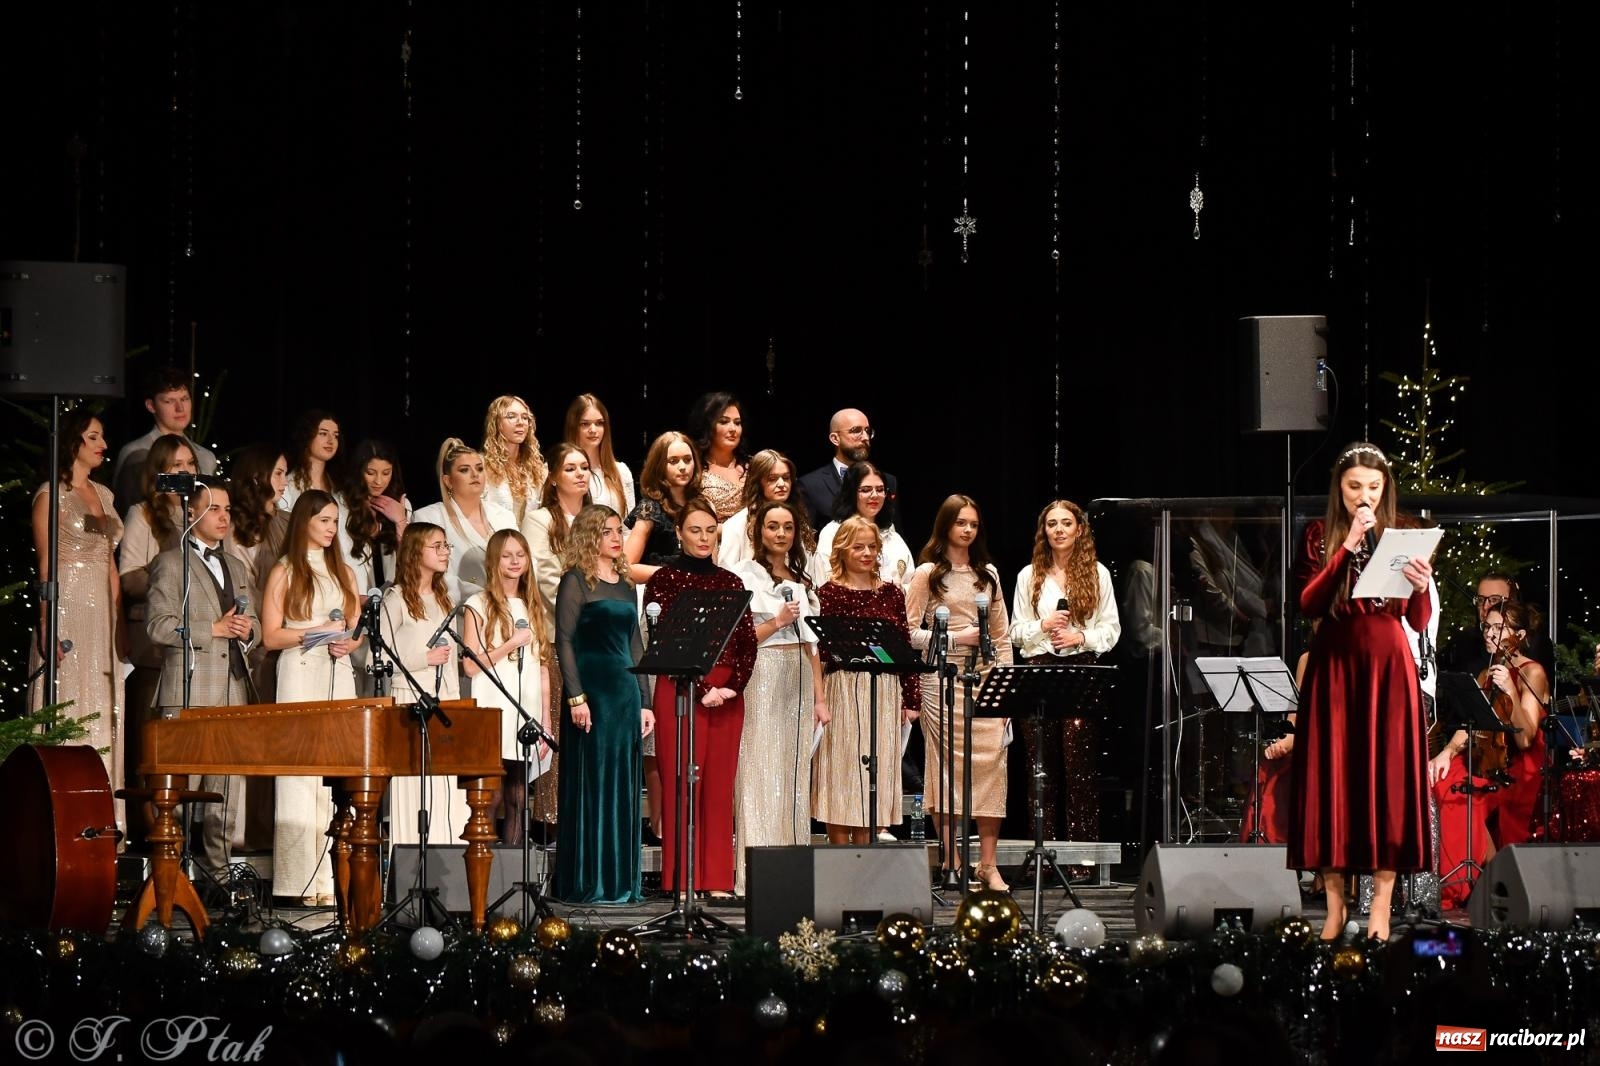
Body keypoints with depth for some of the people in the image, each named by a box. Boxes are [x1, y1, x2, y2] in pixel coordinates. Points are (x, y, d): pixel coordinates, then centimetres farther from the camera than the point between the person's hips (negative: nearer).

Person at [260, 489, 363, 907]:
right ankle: (304, 881, -11)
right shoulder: (285, 572, 4)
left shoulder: (344, 572, 18)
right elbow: (271, 636, -3)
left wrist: (348, 642, -4)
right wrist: (317, 631, -13)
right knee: (301, 773, -9)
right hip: (300, 674, -4)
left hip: (339, 675, 4)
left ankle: (333, 877, -4)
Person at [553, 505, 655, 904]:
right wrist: (575, 697, -18)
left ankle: (621, 881, 11)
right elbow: (564, 640, -10)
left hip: (625, 690, 7)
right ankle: (587, 882, -4)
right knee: (590, 782, -6)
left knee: (623, 785, 7)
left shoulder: (625, 586, 16)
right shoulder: (576, 582, -4)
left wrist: (645, 701, 15)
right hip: (591, 689, -7)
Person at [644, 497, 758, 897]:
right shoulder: (664, 580, 1)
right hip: (679, 692, -4)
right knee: (681, 786, -5)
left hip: (727, 695, 4)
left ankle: (717, 879, 5)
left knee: (720, 787, 3)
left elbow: (747, 642, 9)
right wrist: (702, 690, -13)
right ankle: (681, 879, -4)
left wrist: (733, 686, -7)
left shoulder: (730, 583, 14)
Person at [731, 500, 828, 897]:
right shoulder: (744, 575, 0)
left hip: (799, 681, 6)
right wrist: (777, 622, -16)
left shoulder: (802, 580, 17)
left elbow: (811, 642, 17)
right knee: (760, 773, -8)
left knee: (795, 773, 4)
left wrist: (819, 696, 12)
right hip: (762, 677, -6)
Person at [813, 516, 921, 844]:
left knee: (878, 773, 4)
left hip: (885, 692, 4)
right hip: (843, 690, -4)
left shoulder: (891, 593, 10)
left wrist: (912, 699, 7)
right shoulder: (829, 593, 0)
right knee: (841, 773, -3)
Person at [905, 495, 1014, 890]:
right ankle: (951, 861, 0)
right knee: (947, 767, -5)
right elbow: (910, 633, -2)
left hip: (985, 679, 4)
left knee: (991, 764, -6)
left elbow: (1002, 634, 16)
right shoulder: (928, 574, 3)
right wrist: (957, 638, -11)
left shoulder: (988, 574, 16)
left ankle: (988, 864, -5)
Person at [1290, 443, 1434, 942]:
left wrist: (1420, 587, -22)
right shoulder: (1320, 536, 3)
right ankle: (1335, 902, 4)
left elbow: (1419, 622, 0)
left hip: (1388, 666, 0)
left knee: (1388, 778, -4)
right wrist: (1347, 547, -17)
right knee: (1332, 776, -2)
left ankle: (1381, 907, -3)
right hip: (1334, 665, 0)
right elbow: (1308, 606, -10)